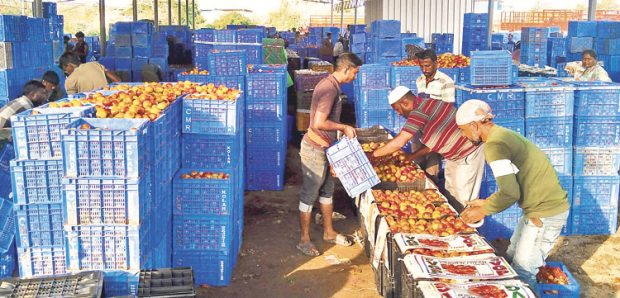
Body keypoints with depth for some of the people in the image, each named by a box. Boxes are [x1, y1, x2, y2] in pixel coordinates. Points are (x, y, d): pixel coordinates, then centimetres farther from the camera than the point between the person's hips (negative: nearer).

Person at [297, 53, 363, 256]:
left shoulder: (331, 85, 8)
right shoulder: (330, 89, -24)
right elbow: (318, 123, -30)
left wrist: (344, 128, 10)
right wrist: (343, 127, -17)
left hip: (322, 148, 10)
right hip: (315, 149, -10)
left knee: (327, 190, 20)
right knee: (309, 194, 2)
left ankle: (329, 232, 34)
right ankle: (304, 240, 14)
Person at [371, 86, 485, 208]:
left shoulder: (419, 111, -25)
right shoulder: (426, 105, 5)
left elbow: (398, 143, -29)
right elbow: (431, 143, 11)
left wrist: (373, 155, -19)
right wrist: (410, 157, 5)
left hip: (468, 153, -10)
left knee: (464, 199, 0)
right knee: (451, 193, 20)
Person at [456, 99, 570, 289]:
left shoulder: (494, 145, -21)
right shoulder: (502, 135, 9)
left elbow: (510, 193, -24)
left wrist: (483, 211, -10)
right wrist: (485, 202, 13)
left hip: (546, 214, -10)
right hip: (546, 205, 10)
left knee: (522, 273, -3)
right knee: (512, 259, 17)